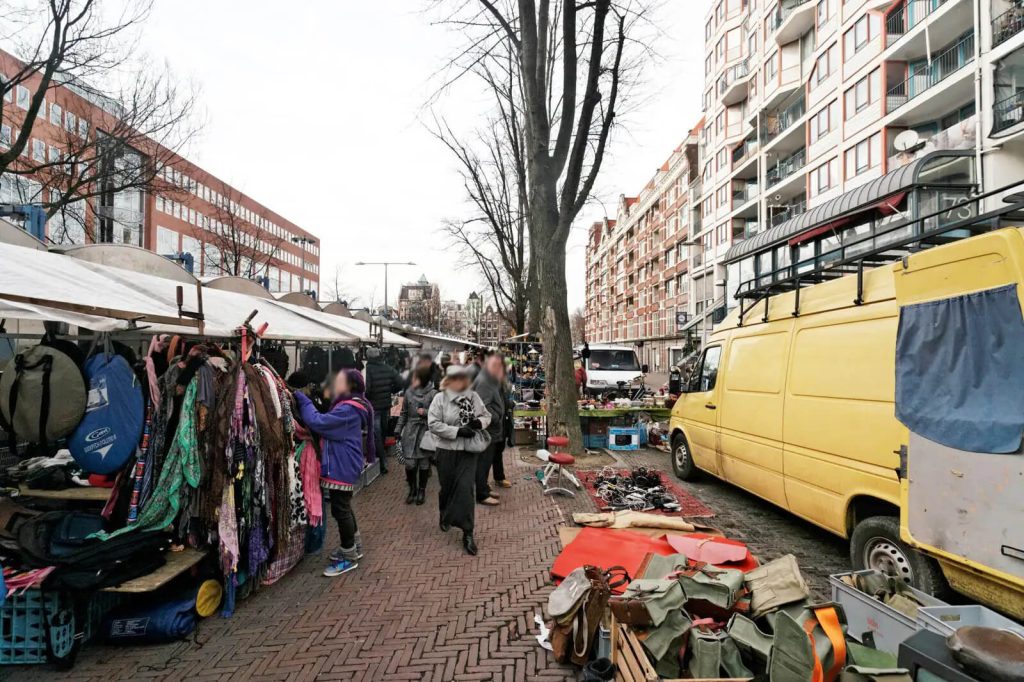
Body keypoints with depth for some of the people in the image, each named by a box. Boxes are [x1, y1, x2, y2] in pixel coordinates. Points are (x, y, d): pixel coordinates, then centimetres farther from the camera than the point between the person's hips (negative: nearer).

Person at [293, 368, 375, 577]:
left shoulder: (348, 410, -24)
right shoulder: (353, 406, 10)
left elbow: (319, 422, -27)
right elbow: (328, 424, 11)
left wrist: (301, 399, -18)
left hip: (342, 467, -11)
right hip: (344, 465, 11)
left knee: (340, 509, -1)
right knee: (344, 507, 21)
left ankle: (349, 557, 11)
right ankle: (354, 546, 35)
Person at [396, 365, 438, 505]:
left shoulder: (433, 394, -9)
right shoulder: (409, 392, 4)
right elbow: (404, 413, 12)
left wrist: (426, 412, -20)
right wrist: (399, 430, 11)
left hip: (425, 432, -3)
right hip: (410, 432, 3)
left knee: (424, 463, 8)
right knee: (410, 463, 1)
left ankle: (421, 490, 26)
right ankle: (412, 489, 23)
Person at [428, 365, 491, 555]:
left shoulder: (473, 397, 2)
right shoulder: (440, 398, -8)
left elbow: (487, 416, 12)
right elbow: (433, 424, -15)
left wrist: (479, 422, -12)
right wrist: (458, 431, -21)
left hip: (469, 451, 1)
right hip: (447, 451, -1)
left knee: (465, 489, -7)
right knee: (447, 487, 14)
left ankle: (467, 534, -2)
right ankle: (445, 517, 45)